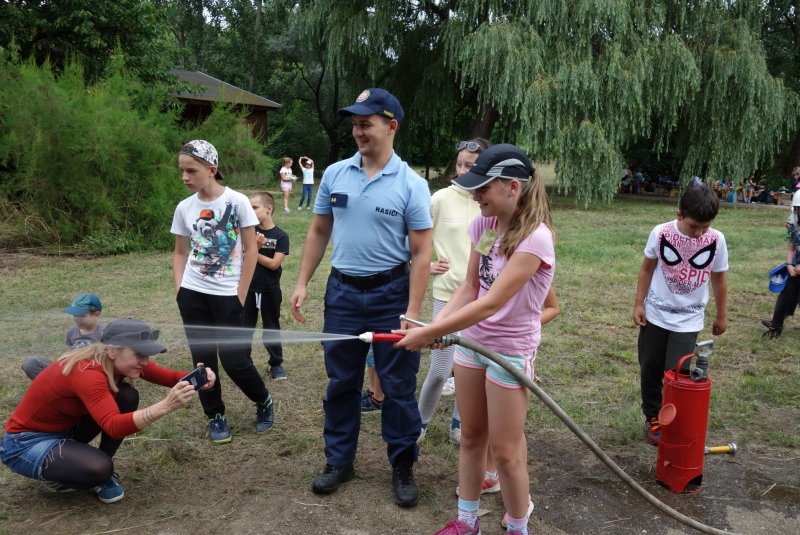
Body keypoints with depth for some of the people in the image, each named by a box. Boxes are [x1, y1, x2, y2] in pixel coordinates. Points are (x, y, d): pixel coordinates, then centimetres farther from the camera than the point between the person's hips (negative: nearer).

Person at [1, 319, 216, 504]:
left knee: (127, 396, -12)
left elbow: (169, 376, -15)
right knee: (99, 468, -32)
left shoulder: (120, 361, -12)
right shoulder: (87, 373, -35)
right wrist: (165, 406, -56)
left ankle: (92, 467, 4)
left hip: (66, 429, 8)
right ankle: (54, 476, 3)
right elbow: (114, 427, -44)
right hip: (26, 442, -8)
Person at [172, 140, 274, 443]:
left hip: (227, 295, -4)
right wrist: (179, 289, 1)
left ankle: (264, 402, 23)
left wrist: (240, 296, -8)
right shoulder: (184, 208, 3)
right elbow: (180, 252, 13)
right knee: (202, 359, 7)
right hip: (192, 294, 4)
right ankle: (215, 416, 25)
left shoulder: (237, 201, -9)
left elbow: (251, 251, -6)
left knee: (233, 360, -4)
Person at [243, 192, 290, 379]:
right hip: (248, 289, 2)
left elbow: (274, 264, -16)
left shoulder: (281, 236, -9)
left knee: (271, 329, 11)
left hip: (270, 291, -2)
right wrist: (255, 246, -26)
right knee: (244, 328, 9)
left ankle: (276, 364, 26)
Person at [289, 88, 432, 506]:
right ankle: (339, 461, 29)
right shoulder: (335, 174, 3)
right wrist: (302, 283, 5)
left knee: (398, 386, 6)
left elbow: (421, 253, -10)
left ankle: (403, 467, 23)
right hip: (343, 291, 3)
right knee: (341, 383, 13)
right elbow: (319, 231, 11)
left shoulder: (411, 184, -8)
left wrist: (412, 312, -15)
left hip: (391, 294, -3)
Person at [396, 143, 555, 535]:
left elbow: (490, 305, -27)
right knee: (471, 437, 17)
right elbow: (470, 289, 4)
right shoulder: (483, 224, -1)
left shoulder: (534, 238, -24)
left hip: (511, 349, -6)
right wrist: (437, 322, -13)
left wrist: (428, 335, -25)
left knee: (505, 451, 5)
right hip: (471, 340, 7)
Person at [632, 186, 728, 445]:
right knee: (650, 369, 11)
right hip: (655, 315, 1)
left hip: (688, 321, -1)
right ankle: (652, 416, 32)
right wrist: (639, 304, 0)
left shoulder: (716, 241, -11)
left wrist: (721, 315, 9)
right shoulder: (661, 234, -13)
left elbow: (719, 279, 2)